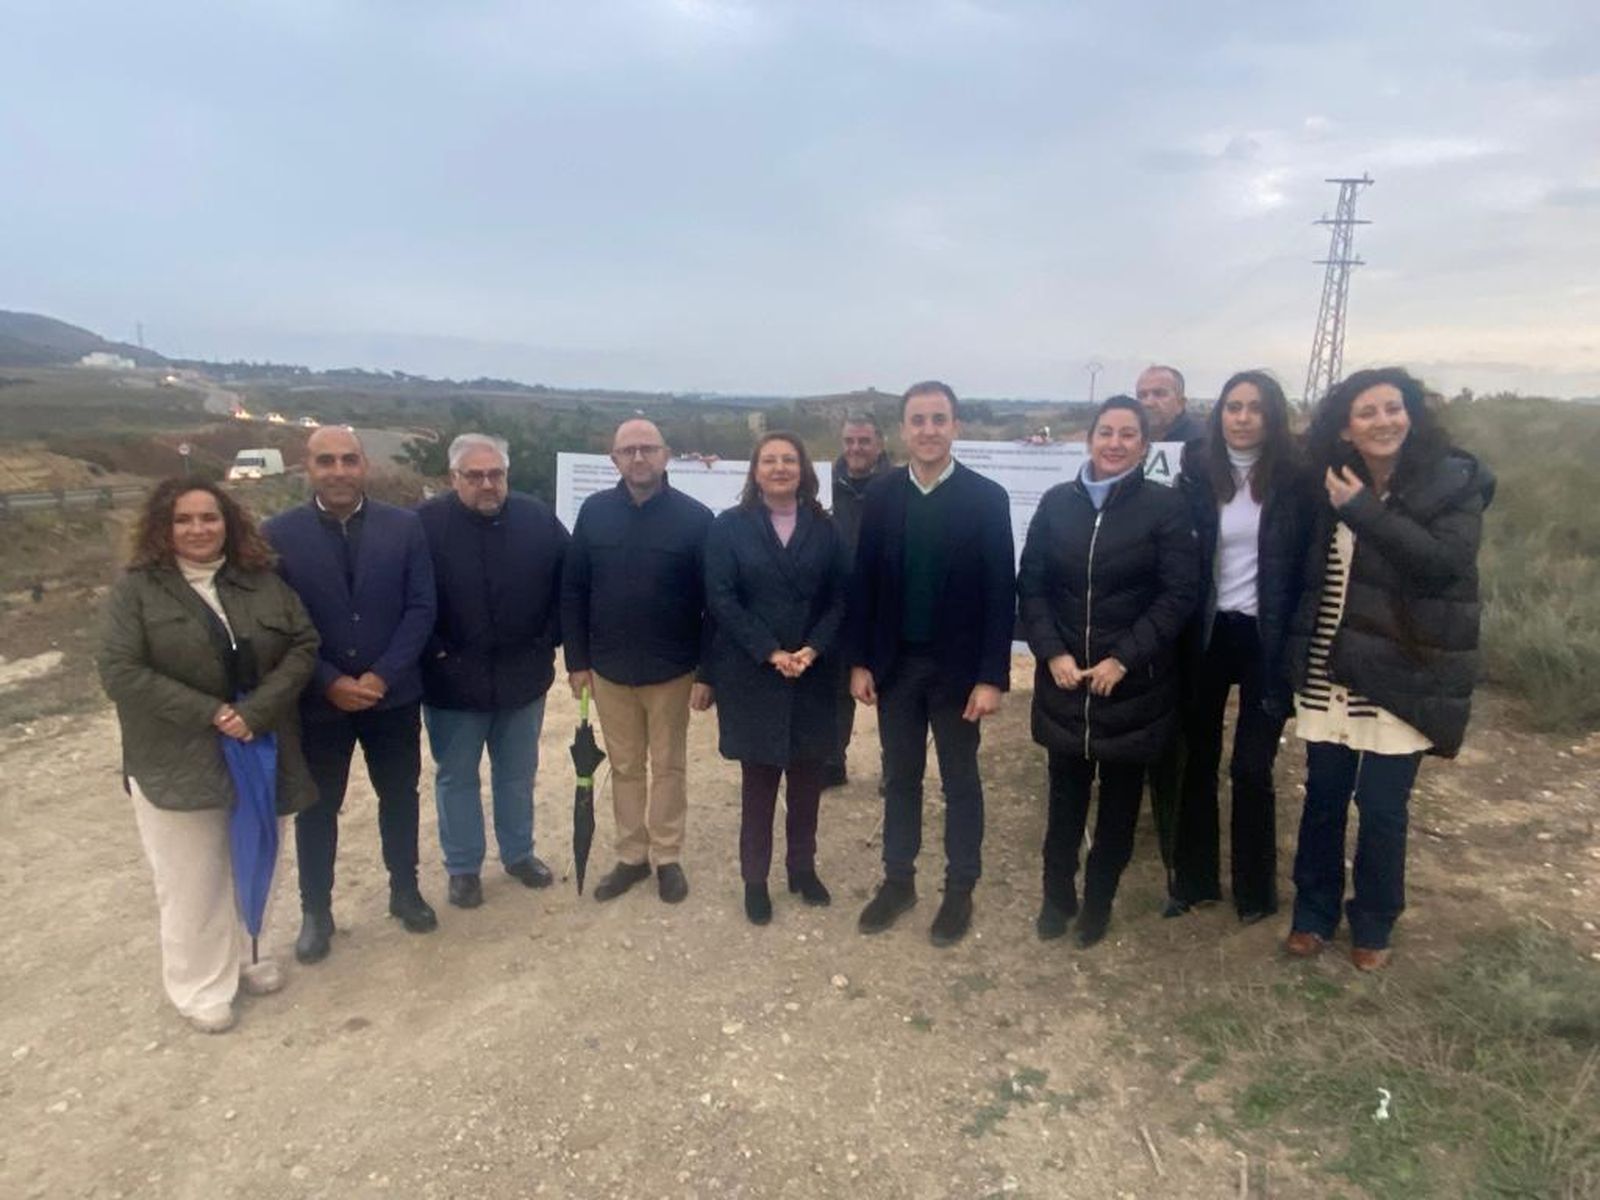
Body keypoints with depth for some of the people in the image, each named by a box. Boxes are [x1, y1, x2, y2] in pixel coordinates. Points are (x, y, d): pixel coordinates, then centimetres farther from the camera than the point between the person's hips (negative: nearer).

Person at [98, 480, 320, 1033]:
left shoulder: (264, 582, 1)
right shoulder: (137, 590, -6)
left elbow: (303, 646, -3)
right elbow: (119, 672, -12)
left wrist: (256, 711, -16)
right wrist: (210, 713, -18)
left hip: (259, 752, 3)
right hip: (178, 761, -3)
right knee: (193, 880, 5)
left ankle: (241, 956, 35)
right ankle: (201, 984, 22)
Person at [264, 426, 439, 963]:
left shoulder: (404, 526, -5)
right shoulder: (280, 534, -7)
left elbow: (421, 608, -7)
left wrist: (381, 676, -15)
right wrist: (329, 682, -15)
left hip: (393, 694, 1)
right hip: (316, 700, -1)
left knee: (399, 796, 16)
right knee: (316, 808, 13)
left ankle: (405, 890, 36)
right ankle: (315, 912, 32)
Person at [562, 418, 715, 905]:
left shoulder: (694, 517, -9)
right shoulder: (594, 512, -1)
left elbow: (713, 602, -8)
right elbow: (573, 591, 3)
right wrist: (577, 660, 0)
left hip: (672, 670, -2)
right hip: (609, 668, 3)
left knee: (668, 766, 12)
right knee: (625, 767, 15)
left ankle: (668, 857, 26)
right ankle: (632, 855, 30)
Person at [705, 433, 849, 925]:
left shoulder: (824, 529, 6)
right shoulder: (729, 526, -1)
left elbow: (839, 598, 3)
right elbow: (721, 599, -8)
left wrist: (813, 649, -13)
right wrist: (770, 652, -15)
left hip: (813, 674, 2)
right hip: (752, 675, -2)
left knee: (808, 775, 9)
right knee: (759, 778, 5)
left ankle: (803, 866, 27)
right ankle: (755, 878, 19)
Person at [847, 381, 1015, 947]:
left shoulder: (987, 497, -8)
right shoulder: (881, 494, 0)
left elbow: (1001, 593, -9)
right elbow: (863, 582, 2)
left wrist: (992, 677, -13)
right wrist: (859, 661, -1)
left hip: (958, 666, -2)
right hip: (895, 663, 3)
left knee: (960, 781, 12)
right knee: (899, 777, 15)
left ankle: (959, 889, 27)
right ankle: (898, 880, 31)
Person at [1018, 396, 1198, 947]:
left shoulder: (1165, 505, -5)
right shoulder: (1057, 502, 3)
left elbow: (1178, 595, -9)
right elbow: (1031, 585, 3)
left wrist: (1123, 659, -15)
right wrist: (1052, 653, -9)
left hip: (1133, 683, -1)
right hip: (1064, 678, 2)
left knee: (1120, 796, 12)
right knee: (1065, 793, 9)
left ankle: (1099, 901, 30)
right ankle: (1057, 896, 29)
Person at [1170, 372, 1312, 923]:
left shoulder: (1293, 479, -4)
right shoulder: (1196, 473, 0)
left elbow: (1305, 563, -4)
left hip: (1266, 637, -2)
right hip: (1207, 634, 2)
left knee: (1252, 767, 4)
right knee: (1198, 761, 11)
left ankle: (1255, 888, 23)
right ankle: (1194, 879, 26)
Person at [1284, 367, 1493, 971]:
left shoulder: (1453, 483, -5)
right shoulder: (1332, 487, 6)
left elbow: (1446, 561, -21)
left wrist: (1364, 511, -21)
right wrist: (1298, 656, 3)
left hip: (1401, 674, -3)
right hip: (1329, 671, 3)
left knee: (1382, 806, 4)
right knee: (1322, 797, 11)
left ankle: (1373, 925, 26)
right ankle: (1313, 913, 29)